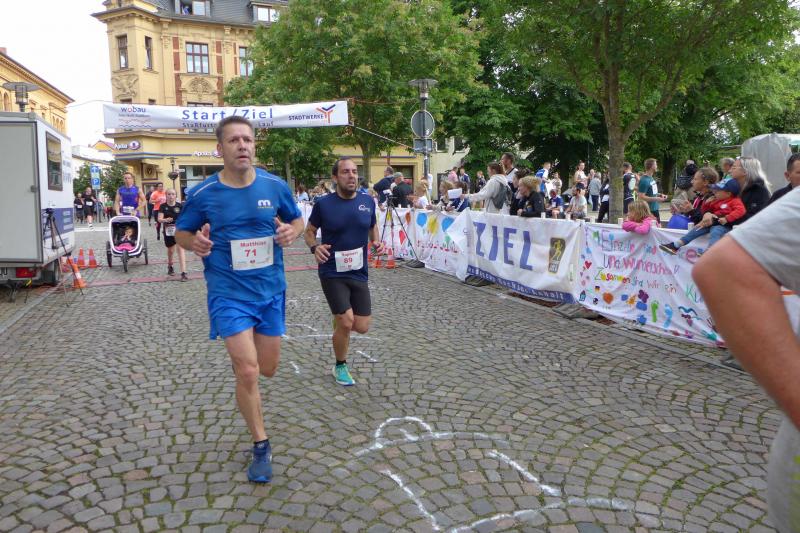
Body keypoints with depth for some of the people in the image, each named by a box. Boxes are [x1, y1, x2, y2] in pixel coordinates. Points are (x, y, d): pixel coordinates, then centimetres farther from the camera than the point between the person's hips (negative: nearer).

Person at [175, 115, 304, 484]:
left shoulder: (275, 186, -3)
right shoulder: (202, 194, -8)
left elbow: (297, 219, 12)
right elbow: (180, 233, 6)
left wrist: (291, 231, -12)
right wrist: (194, 243, -17)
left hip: (271, 290, 3)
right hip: (228, 293, -3)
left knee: (268, 369, 14)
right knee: (248, 372, -10)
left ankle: (238, 352, 51)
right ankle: (261, 446, 12)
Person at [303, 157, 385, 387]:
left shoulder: (367, 201, 1)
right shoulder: (323, 204, -8)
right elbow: (308, 232, 5)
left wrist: (377, 243, -4)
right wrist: (314, 247, -16)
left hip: (359, 273, 4)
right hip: (332, 273, -4)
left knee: (362, 327, 1)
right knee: (346, 323, -11)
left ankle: (339, 318, 37)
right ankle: (340, 366, 16)